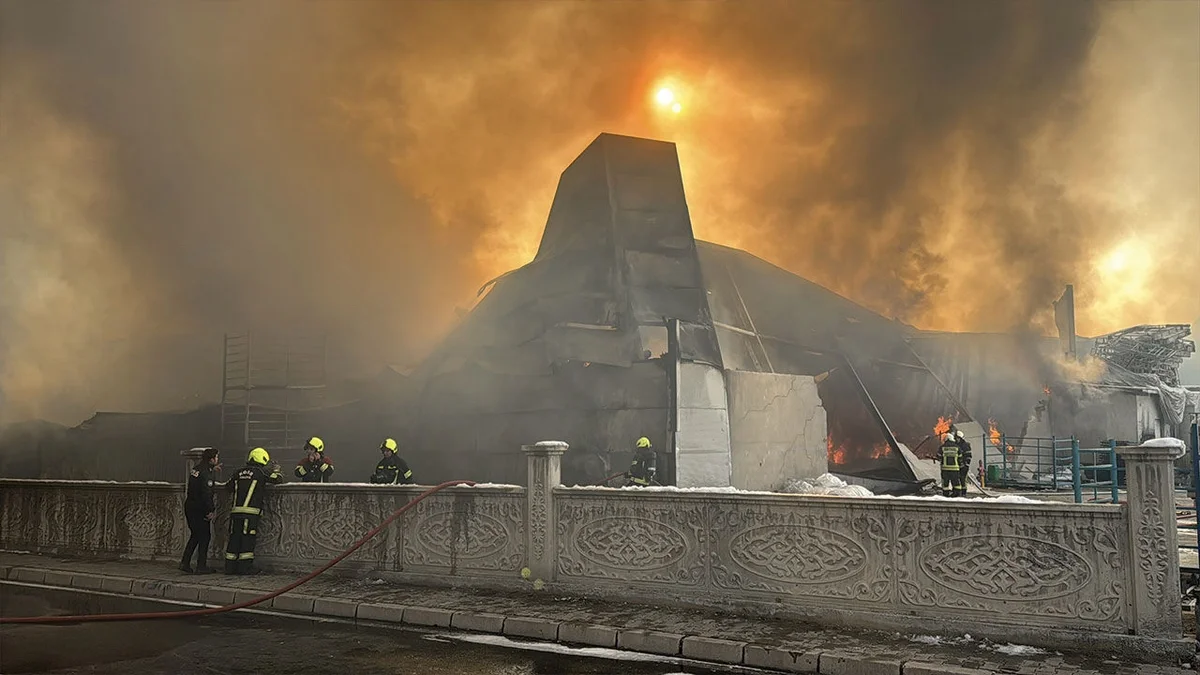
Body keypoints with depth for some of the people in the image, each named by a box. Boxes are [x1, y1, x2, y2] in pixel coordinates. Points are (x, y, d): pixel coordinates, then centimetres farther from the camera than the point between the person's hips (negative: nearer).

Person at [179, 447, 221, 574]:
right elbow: (206, 494, -24)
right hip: (199, 510, -9)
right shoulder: (206, 474, -20)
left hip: (189, 506, 9)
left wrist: (212, 469, 32)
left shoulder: (196, 468, 7)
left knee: (195, 535, 19)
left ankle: (185, 563, 16)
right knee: (204, 536, 3)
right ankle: (201, 566, 5)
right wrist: (211, 510, -17)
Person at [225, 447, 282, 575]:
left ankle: (230, 567, 12)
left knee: (234, 538, 9)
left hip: (235, 511, 5)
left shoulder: (240, 472, 15)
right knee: (247, 539, -2)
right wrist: (276, 472, 23)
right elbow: (279, 479, 2)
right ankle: (245, 567, -2)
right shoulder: (260, 472, 0)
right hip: (250, 512, -5)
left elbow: (229, 486, 24)